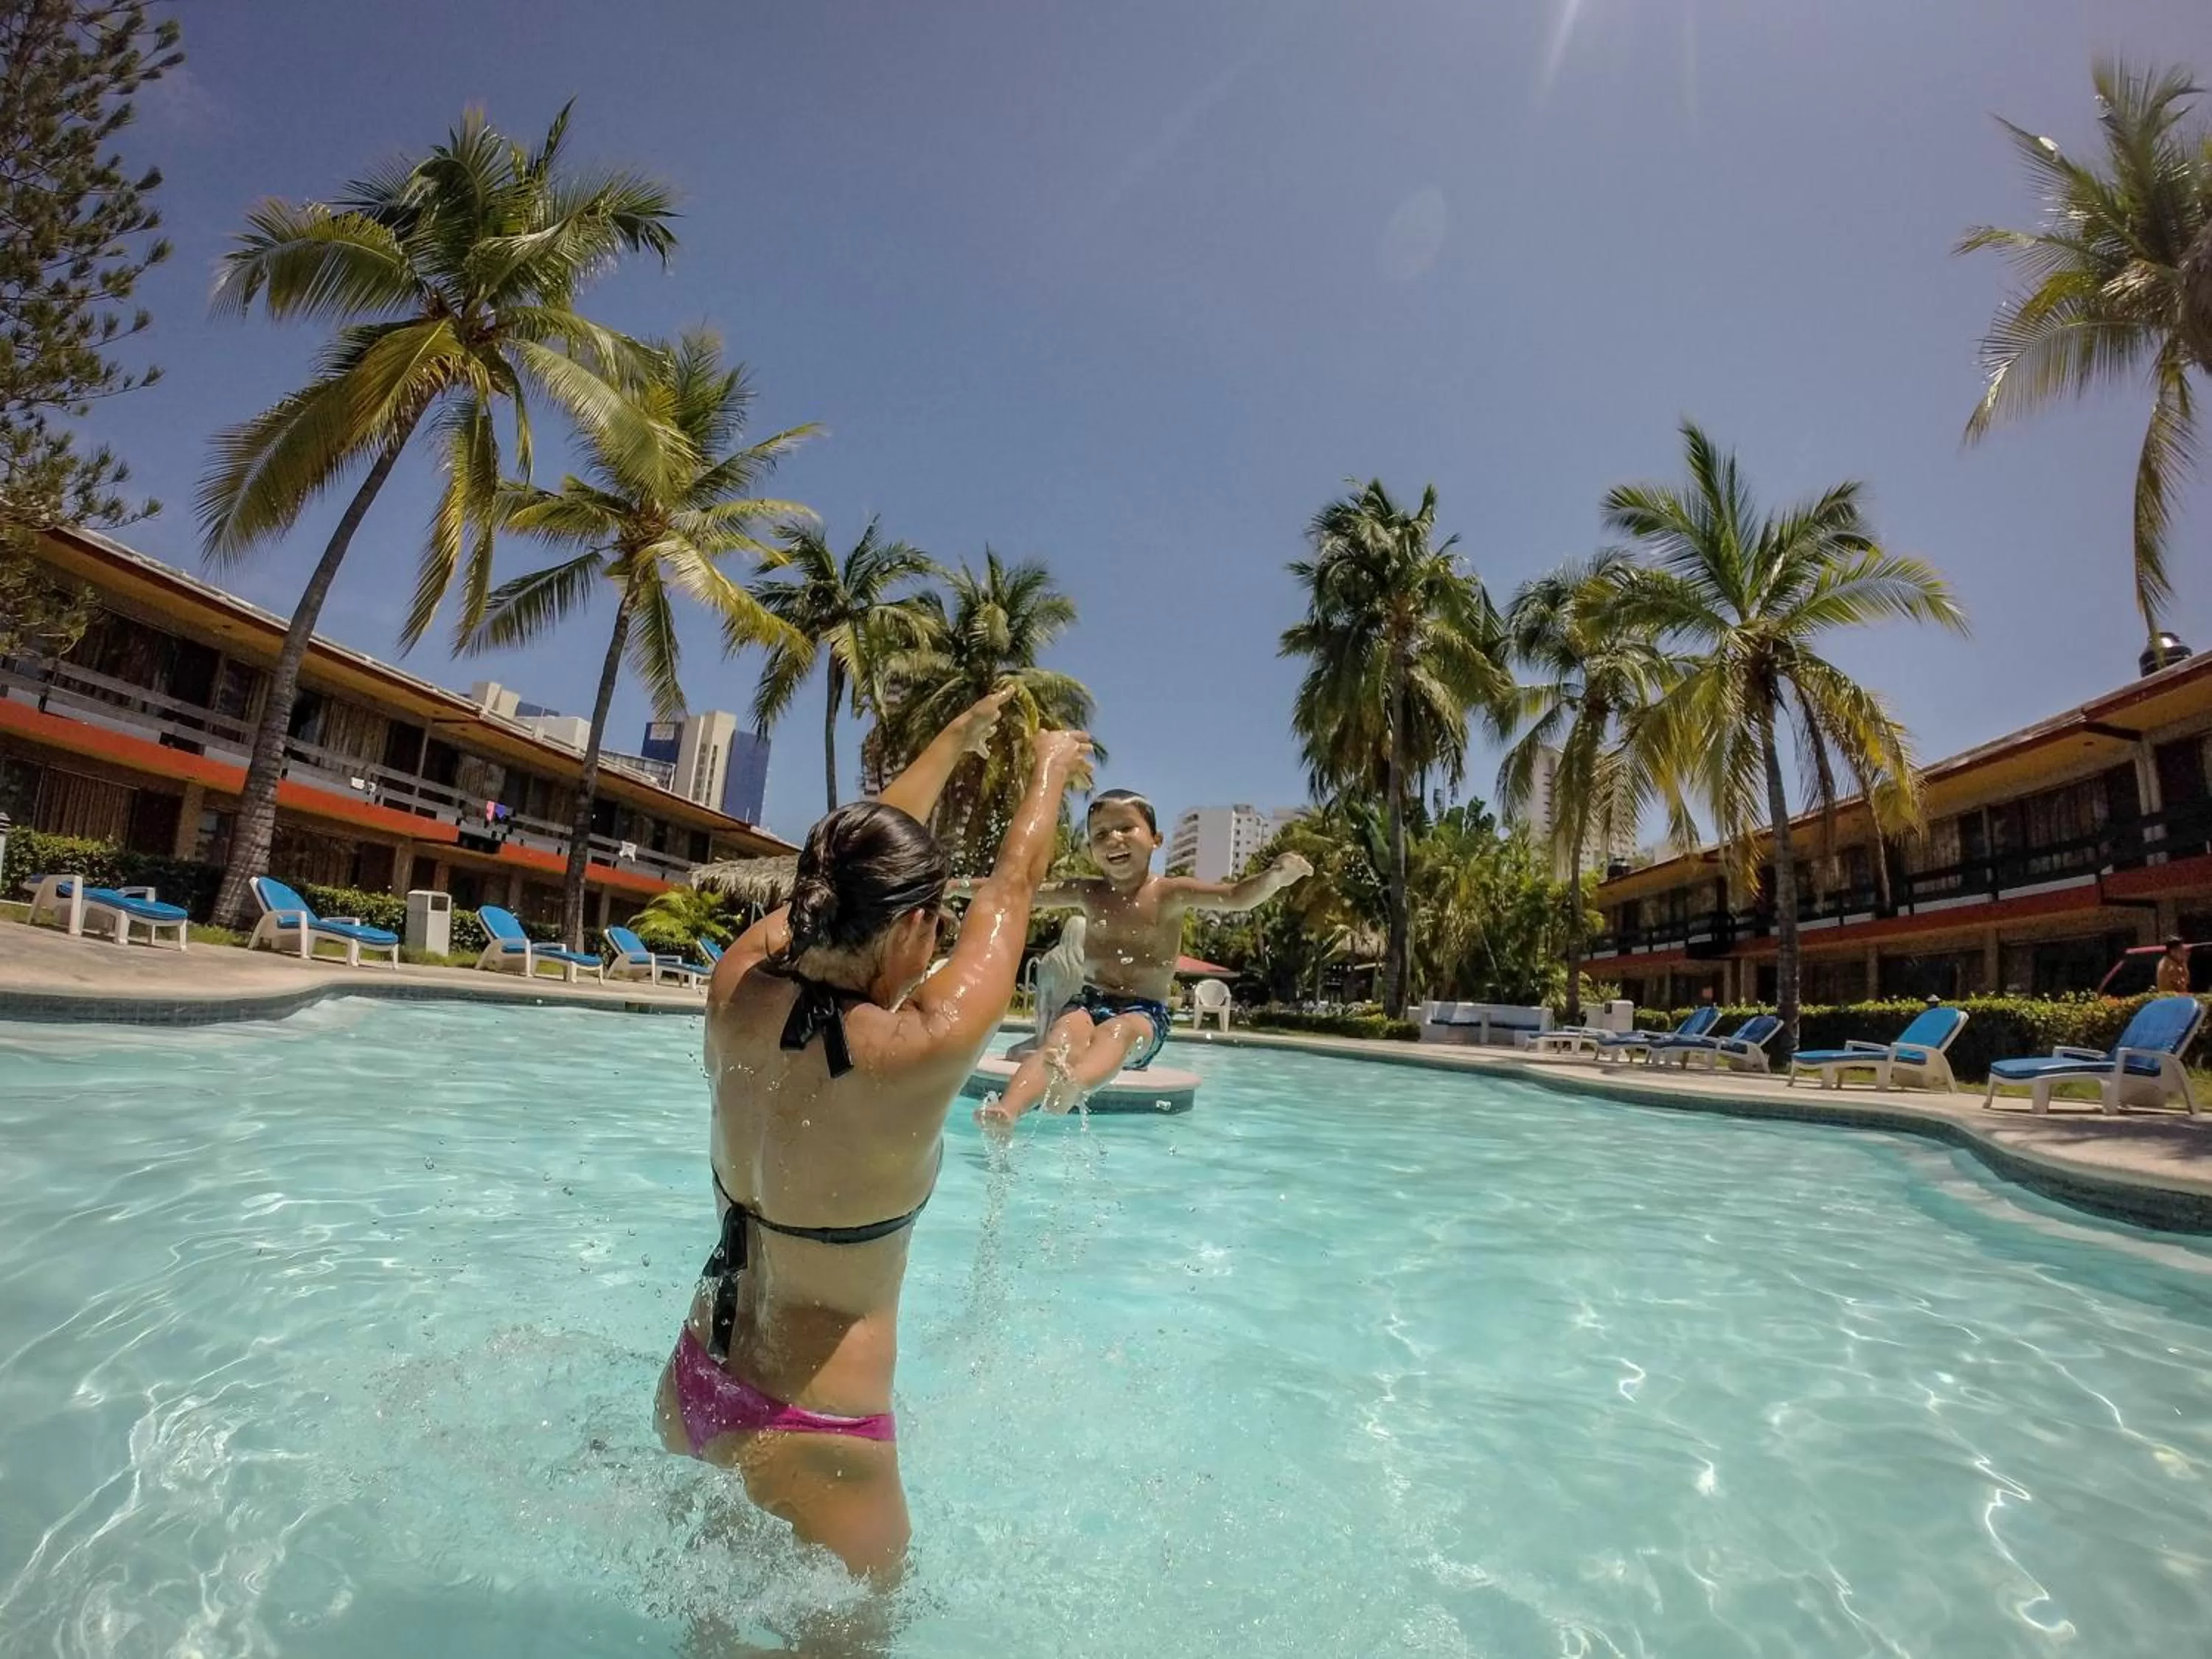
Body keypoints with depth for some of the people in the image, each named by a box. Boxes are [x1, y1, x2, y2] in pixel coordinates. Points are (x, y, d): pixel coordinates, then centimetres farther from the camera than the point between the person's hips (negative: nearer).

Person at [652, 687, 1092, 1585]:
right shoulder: (916, 1052, -29)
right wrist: (1051, 766, 4)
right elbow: (1012, 888, -15)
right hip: (809, 1435, -6)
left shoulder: (737, 988, -13)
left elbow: (860, 863, 1)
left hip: (690, 1389, 7)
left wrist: (953, 742, 14)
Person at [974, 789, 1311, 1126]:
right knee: (1063, 1034, -30)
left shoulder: (1171, 892, 1)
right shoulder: (1087, 894, 12)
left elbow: (1238, 896, -10)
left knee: (1116, 1033, -37)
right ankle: (1007, 1109, -54)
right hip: (1089, 1002, 3)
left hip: (1144, 1012, -3)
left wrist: (1275, 877, -29)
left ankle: (1074, 1084, -69)